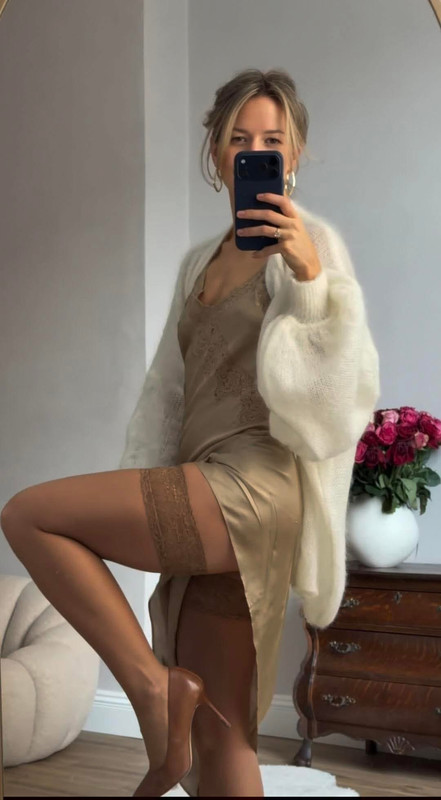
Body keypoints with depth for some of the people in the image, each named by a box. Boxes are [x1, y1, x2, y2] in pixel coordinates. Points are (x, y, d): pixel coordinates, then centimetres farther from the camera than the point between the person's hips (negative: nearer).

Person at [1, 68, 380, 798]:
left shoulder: (313, 241, 0)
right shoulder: (199, 263, 20)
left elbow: (349, 380, -11)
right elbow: (170, 393, 19)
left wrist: (308, 271, -25)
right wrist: (144, 508, 12)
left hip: (254, 486, -7)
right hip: (209, 500, 7)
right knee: (216, 732, 7)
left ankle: (154, 681, -7)